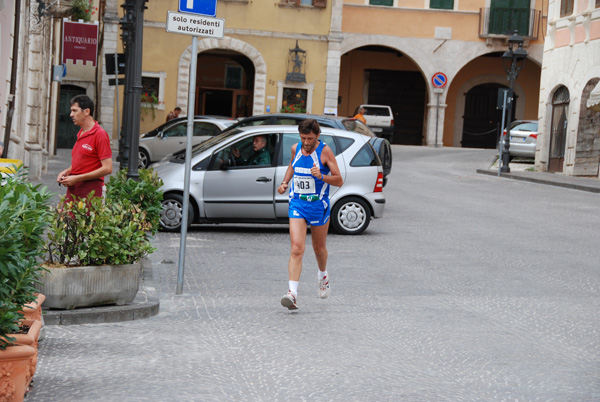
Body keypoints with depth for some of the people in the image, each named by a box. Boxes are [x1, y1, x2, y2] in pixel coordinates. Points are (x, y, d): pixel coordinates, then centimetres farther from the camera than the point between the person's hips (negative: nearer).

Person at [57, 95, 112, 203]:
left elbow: (107, 168, -16)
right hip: (73, 189, 8)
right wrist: (67, 171, 8)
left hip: (89, 190, -8)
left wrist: (77, 178, -16)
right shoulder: (80, 134, 18)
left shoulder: (100, 135, -9)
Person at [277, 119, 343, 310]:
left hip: (319, 206, -2)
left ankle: (323, 275, 48)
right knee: (296, 249, -13)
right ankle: (292, 293, -21)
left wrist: (322, 176, -27)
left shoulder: (325, 151, -10)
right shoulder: (295, 148, 2)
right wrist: (285, 182, 10)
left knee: (319, 248, 16)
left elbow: (339, 181, -10)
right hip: (297, 203, 2)